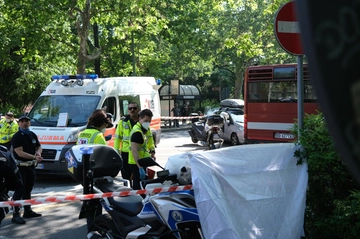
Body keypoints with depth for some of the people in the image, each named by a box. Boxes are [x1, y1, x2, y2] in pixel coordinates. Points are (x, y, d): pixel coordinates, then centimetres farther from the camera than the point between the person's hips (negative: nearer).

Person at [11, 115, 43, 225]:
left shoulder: (32, 135, 12)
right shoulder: (17, 137, -11)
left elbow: (39, 146, 20)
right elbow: (20, 153, -20)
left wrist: (38, 152, -4)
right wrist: (34, 157, -25)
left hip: (31, 166, 7)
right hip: (20, 166, -7)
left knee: (28, 190, 17)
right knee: (19, 191, -10)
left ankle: (28, 211, 29)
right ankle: (15, 215, -9)